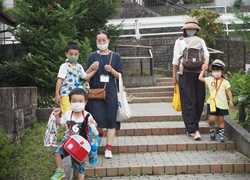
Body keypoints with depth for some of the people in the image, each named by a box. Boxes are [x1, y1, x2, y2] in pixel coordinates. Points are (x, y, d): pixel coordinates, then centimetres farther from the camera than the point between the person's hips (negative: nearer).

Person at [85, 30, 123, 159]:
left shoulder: (115, 56, 7)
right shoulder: (93, 56, 7)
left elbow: (119, 76, 6)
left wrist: (112, 70, -13)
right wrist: (92, 68, -14)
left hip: (110, 92, 0)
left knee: (111, 120, -4)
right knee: (96, 118, -7)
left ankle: (108, 149, 1)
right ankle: (100, 133, 29)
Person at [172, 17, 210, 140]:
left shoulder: (200, 41, 17)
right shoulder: (180, 41, 9)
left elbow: (206, 54, 0)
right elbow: (175, 60, 8)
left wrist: (206, 63, -22)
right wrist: (174, 76, 5)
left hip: (199, 73, 4)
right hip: (186, 74, -3)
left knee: (199, 101, 3)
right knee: (189, 102, -10)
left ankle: (191, 128, 17)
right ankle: (194, 130, -10)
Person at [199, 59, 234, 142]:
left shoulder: (225, 82, 1)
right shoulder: (209, 80, 6)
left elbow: (228, 92, 3)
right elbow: (200, 78, 12)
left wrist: (231, 101, -4)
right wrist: (203, 70, 14)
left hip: (222, 104, 0)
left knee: (221, 120, 5)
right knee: (212, 119, -10)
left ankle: (221, 134, 15)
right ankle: (212, 131, 17)